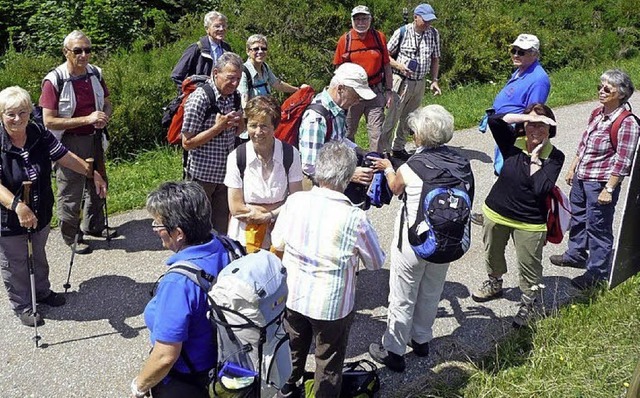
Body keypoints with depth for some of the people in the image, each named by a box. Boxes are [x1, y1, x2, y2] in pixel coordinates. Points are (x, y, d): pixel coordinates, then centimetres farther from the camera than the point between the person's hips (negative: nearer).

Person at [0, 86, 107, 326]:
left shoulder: (40, 135, -9)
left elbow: (66, 158, 0)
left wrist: (92, 174, -3)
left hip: (40, 213, 5)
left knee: (38, 255, 27)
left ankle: (42, 291, 51)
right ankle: (21, 306, 36)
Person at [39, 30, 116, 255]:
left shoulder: (95, 73, -1)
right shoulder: (54, 80, -19)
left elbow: (106, 103, 12)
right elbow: (49, 121, -21)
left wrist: (104, 116, -13)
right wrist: (87, 120, -27)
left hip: (94, 139, 6)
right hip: (70, 143, -6)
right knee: (71, 192, 6)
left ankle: (94, 225, 42)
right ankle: (71, 236, 25)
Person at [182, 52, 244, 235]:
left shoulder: (234, 96, 3)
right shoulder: (199, 98, -18)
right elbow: (187, 143, -17)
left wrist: (239, 122, -7)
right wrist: (218, 127, -25)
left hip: (226, 172, 6)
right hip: (202, 174, -6)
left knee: (222, 225, 15)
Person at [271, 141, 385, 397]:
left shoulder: (294, 201, -15)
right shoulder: (354, 218, -26)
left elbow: (277, 242, 1)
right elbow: (376, 263, -9)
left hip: (293, 295, 4)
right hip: (332, 304, -4)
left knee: (293, 350, 29)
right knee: (328, 365, 19)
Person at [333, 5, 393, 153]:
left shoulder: (379, 37, 1)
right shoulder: (345, 40, -2)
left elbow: (386, 66, 6)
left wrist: (388, 90, 4)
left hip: (375, 92, 0)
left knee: (376, 132, -1)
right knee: (348, 131, 12)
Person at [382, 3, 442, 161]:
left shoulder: (434, 34, 3)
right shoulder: (402, 32, -9)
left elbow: (435, 59, 11)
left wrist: (434, 80, 3)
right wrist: (398, 65, -19)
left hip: (420, 83, 5)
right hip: (401, 81, -4)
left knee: (407, 119, 13)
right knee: (392, 118, -5)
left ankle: (399, 148, 25)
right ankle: (383, 150, 2)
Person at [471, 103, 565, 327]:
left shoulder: (554, 157, -12)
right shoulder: (513, 143, -8)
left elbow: (541, 188, -25)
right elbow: (494, 120, -24)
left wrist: (535, 158, -20)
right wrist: (528, 116, -28)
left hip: (530, 223, -3)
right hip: (496, 213, 3)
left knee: (529, 266, 9)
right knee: (492, 254, 25)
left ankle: (528, 303, 34)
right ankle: (495, 284, 53)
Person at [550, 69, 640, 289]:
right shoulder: (597, 113, 6)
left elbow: (622, 162, -18)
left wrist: (608, 189, -19)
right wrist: (572, 168, 17)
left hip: (600, 183, -8)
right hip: (581, 178, 8)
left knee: (598, 226, 2)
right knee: (578, 218, 23)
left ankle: (597, 272, 16)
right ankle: (575, 254, 44)